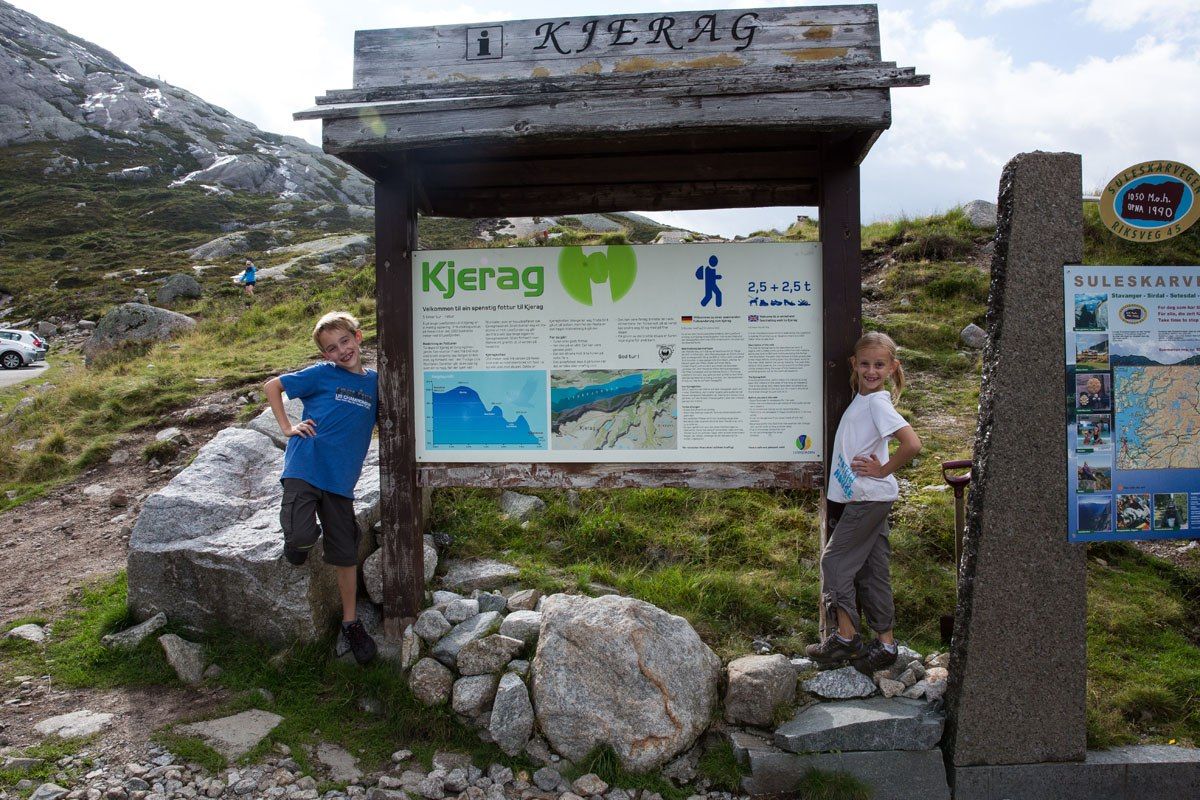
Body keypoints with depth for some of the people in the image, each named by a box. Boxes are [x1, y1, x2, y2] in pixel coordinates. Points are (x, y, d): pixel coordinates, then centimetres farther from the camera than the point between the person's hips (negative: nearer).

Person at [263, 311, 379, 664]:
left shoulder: (374, 380, 9)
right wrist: (287, 427, -1)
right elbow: (272, 386, 7)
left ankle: (350, 621, 25)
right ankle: (296, 541, 15)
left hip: (340, 477, 3)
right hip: (305, 466, -3)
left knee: (346, 554, 8)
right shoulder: (321, 374, 0)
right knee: (301, 538, -23)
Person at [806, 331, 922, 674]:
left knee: (835, 559, -2)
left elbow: (912, 443, -27)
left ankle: (845, 636, 5)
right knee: (871, 567, 12)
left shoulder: (877, 402, -16)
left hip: (869, 497, -9)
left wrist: (883, 470, -16)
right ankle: (885, 642, 20)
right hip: (869, 498, 9)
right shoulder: (861, 399, 11)